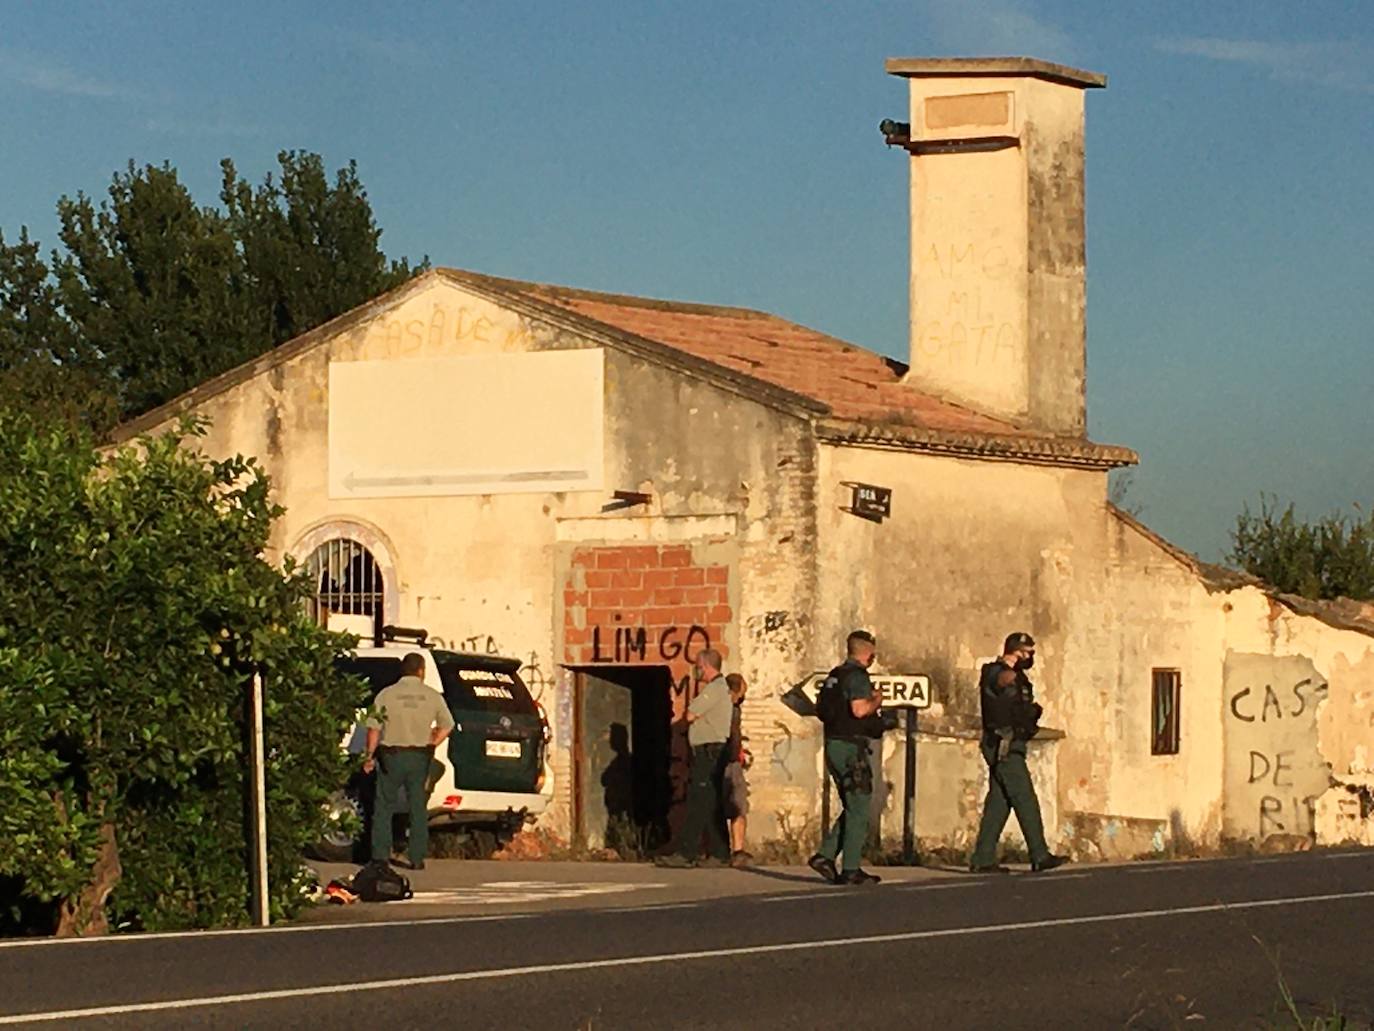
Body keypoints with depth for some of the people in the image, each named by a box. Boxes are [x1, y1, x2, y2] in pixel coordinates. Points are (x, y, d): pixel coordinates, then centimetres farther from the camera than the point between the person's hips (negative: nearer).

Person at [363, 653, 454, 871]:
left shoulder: (387, 694, -4)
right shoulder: (432, 696, 1)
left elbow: (374, 727, -6)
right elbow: (447, 725, 5)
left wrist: (369, 755, 1)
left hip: (391, 755, -1)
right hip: (420, 757, 1)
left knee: (384, 806, 8)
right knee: (418, 808, 9)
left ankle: (380, 855, 4)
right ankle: (417, 858, 7)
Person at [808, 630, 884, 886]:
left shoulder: (835, 675, 15)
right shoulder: (857, 675, -13)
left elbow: (821, 709, 20)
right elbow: (859, 709, -25)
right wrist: (876, 702, -4)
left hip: (833, 745, 9)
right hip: (851, 747, -9)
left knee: (852, 809, 16)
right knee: (858, 811, -3)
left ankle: (825, 855, 7)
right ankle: (851, 870, -3)